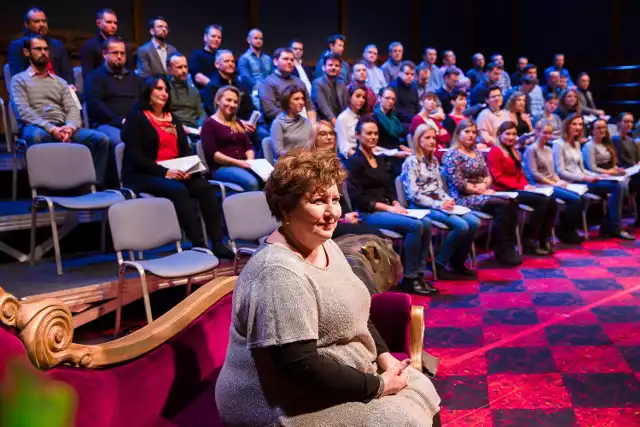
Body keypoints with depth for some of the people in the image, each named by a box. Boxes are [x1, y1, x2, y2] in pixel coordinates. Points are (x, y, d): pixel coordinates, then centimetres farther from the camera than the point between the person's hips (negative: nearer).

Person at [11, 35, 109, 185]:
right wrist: (50, 128, -19)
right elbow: (23, 111, -3)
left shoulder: (60, 81, 27)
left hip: (63, 128, 4)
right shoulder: (19, 80, 14)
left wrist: (70, 127, -13)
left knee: (101, 139, -22)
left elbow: (72, 108, 12)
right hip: (36, 127, -4)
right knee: (37, 136, -43)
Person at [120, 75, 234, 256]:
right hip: (142, 175, -6)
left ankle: (217, 243, -25)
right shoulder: (135, 118, -1)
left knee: (204, 187, -21)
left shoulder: (173, 119, 20)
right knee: (178, 190, -34)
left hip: (175, 173, 6)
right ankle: (199, 245, -33)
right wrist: (164, 172, -21)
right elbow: (135, 156, -12)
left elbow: (186, 150, 14)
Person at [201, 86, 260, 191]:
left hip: (242, 165, 6)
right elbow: (211, 153, -8)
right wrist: (236, 162, -14)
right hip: (221, 167, -6)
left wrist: (250, 160, -5)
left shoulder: (238, 123, 25)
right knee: (251, 182, -35)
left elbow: (248, 147, 18)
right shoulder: (209, 124, 4)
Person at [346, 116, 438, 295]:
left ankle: (419, 273, -12)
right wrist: (387, 208, -16)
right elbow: (357, 198, -14)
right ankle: (408, 278, -17)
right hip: (368, 213, -7)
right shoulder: (354, 161, -6)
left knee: (426, 222, -16)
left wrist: (397, 204, -3)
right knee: (415, 225, -26)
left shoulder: (380, 159, 19)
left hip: (388, 209, 7)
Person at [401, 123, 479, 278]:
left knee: (474, 222, -12)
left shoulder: (434, 160, 17)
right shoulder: (412, 162, -8)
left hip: (438, 204, 8)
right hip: (422, 207, -8)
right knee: (461, 226, -25)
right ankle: (439, 263, -10)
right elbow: (414, 195, -15)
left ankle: (457, 262, 3)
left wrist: (448, 200, -4)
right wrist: (439, 205, -19)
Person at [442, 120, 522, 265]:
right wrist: (479, 191, -12)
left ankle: (509, 247, -13)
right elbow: (458, 183, -15)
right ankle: (501, 251, -16)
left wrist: (484, 185, -8)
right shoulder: (452, 154, -7)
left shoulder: (478, 153, 18)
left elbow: (488, 176, 15)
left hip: (481, 194, 7)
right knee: (503, 205, -26)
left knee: (512, 203, -19)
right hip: (464, 198, -7)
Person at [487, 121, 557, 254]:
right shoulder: (495, 151, -6)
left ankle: (544, 239, -5)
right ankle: (528, 241, -15)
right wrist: (521, 186, -16)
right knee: (543, 201, -23)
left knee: (551, 201, -12)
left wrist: (526, 185, -1)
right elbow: (498, 178, -13)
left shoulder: (514, 151, 22)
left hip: (519, 188, 8)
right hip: (506, 191, -8)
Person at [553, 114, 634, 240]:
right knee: (616, 187, -19)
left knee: (618, 185, -13)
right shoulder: (559, 144, -6)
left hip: (581, 180, 8)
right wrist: (585, 178, -17)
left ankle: (607, 226, -9)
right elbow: (561, 172, -13)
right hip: (572, 183, -8)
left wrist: (596, 176, 2)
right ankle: (615, 229, -12)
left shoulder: (576, 143, 20)